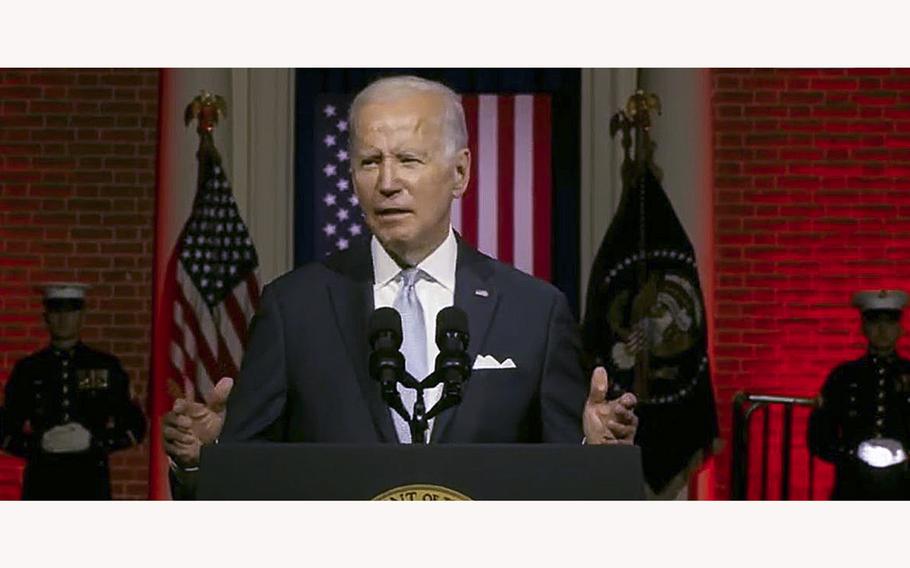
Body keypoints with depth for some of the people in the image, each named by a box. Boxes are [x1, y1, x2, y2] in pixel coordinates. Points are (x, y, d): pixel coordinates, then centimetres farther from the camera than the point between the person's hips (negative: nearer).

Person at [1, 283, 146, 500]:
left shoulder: (106, 367, 9)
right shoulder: (28, 370, 9)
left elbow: (135, 428, 8)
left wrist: (93, 441, -8)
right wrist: (40, 443, -10)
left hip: (91, 486, 0)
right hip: (42, 486, 0)